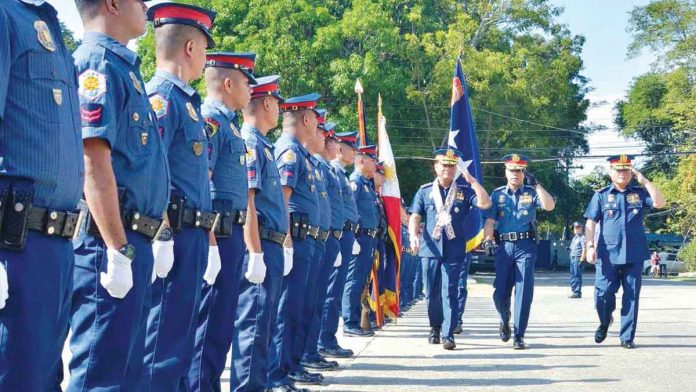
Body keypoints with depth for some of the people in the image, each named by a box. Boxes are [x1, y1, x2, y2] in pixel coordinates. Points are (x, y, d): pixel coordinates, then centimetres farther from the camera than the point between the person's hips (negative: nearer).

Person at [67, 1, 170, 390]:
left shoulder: (123, 66, 19)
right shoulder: (99, 63, -11)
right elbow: (94, 161, -20)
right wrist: (118, 251, -23)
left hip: (131, 241, 10)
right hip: (111, 242, -10)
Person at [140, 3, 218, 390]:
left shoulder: (185, 100, 18)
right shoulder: (161, 96, -11)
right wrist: (160, 238, -23)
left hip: (191, 237, 10)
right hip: (174, 238, -10)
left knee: (179, 338, 15)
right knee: (164, 343, -5)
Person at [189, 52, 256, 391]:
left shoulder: (228, 122, 19)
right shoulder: (210, 120, -11)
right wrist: (210, 244, -24)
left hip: (231, 233, 10)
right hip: (218, 234, -10)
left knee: (222, 319, 14)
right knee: (212, 322, -5)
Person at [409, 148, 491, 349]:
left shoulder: (464, 190, 7)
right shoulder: (425, 191, 9)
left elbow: (485, 203, -7)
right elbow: (415, 217, 6)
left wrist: (472, 180, -12)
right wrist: (413, 235, -12)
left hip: (454, 250, -2)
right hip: (430, 248, 2)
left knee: (449, 292, -6)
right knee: (431, 293, 8)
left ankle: (448, 334, -5)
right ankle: (435, 328, 27)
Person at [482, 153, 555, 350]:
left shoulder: (531, 193, 8)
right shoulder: (497, 194, 11)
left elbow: (549, 206, -9)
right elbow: (489, 220, 5)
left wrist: (536, 184, -12)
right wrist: (488, 240, -11)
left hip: (526, 247, -1)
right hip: (504, 246, 1)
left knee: (524, 291, -7)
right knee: (500, 291, 2)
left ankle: (519, 335, -2)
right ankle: (504, 321, 32)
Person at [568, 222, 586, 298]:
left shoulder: (582, 238, -7)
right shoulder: (574, 238, 21)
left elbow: (584, 249, -14)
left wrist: (581, 260, -19)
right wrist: (571, 257, 16)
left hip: (578, 258, -9)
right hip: (572, 258, 9)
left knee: (577, 275, -10)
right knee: (572, 275, 12)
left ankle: (577, 292, -10)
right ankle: (573, 290, 19)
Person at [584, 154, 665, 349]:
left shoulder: (639, 193, 10)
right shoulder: (601, 195, 7)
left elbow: (660, 203, -6)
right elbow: (591, 223, 3)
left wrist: (644, 181, -7)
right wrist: (590, 246, -8)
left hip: (634, 254, 1)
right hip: (608, 254, -1)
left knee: (631, 296, 2)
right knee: (603, 294, -3)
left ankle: (627, 337, 11)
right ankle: (605, 322, 28)